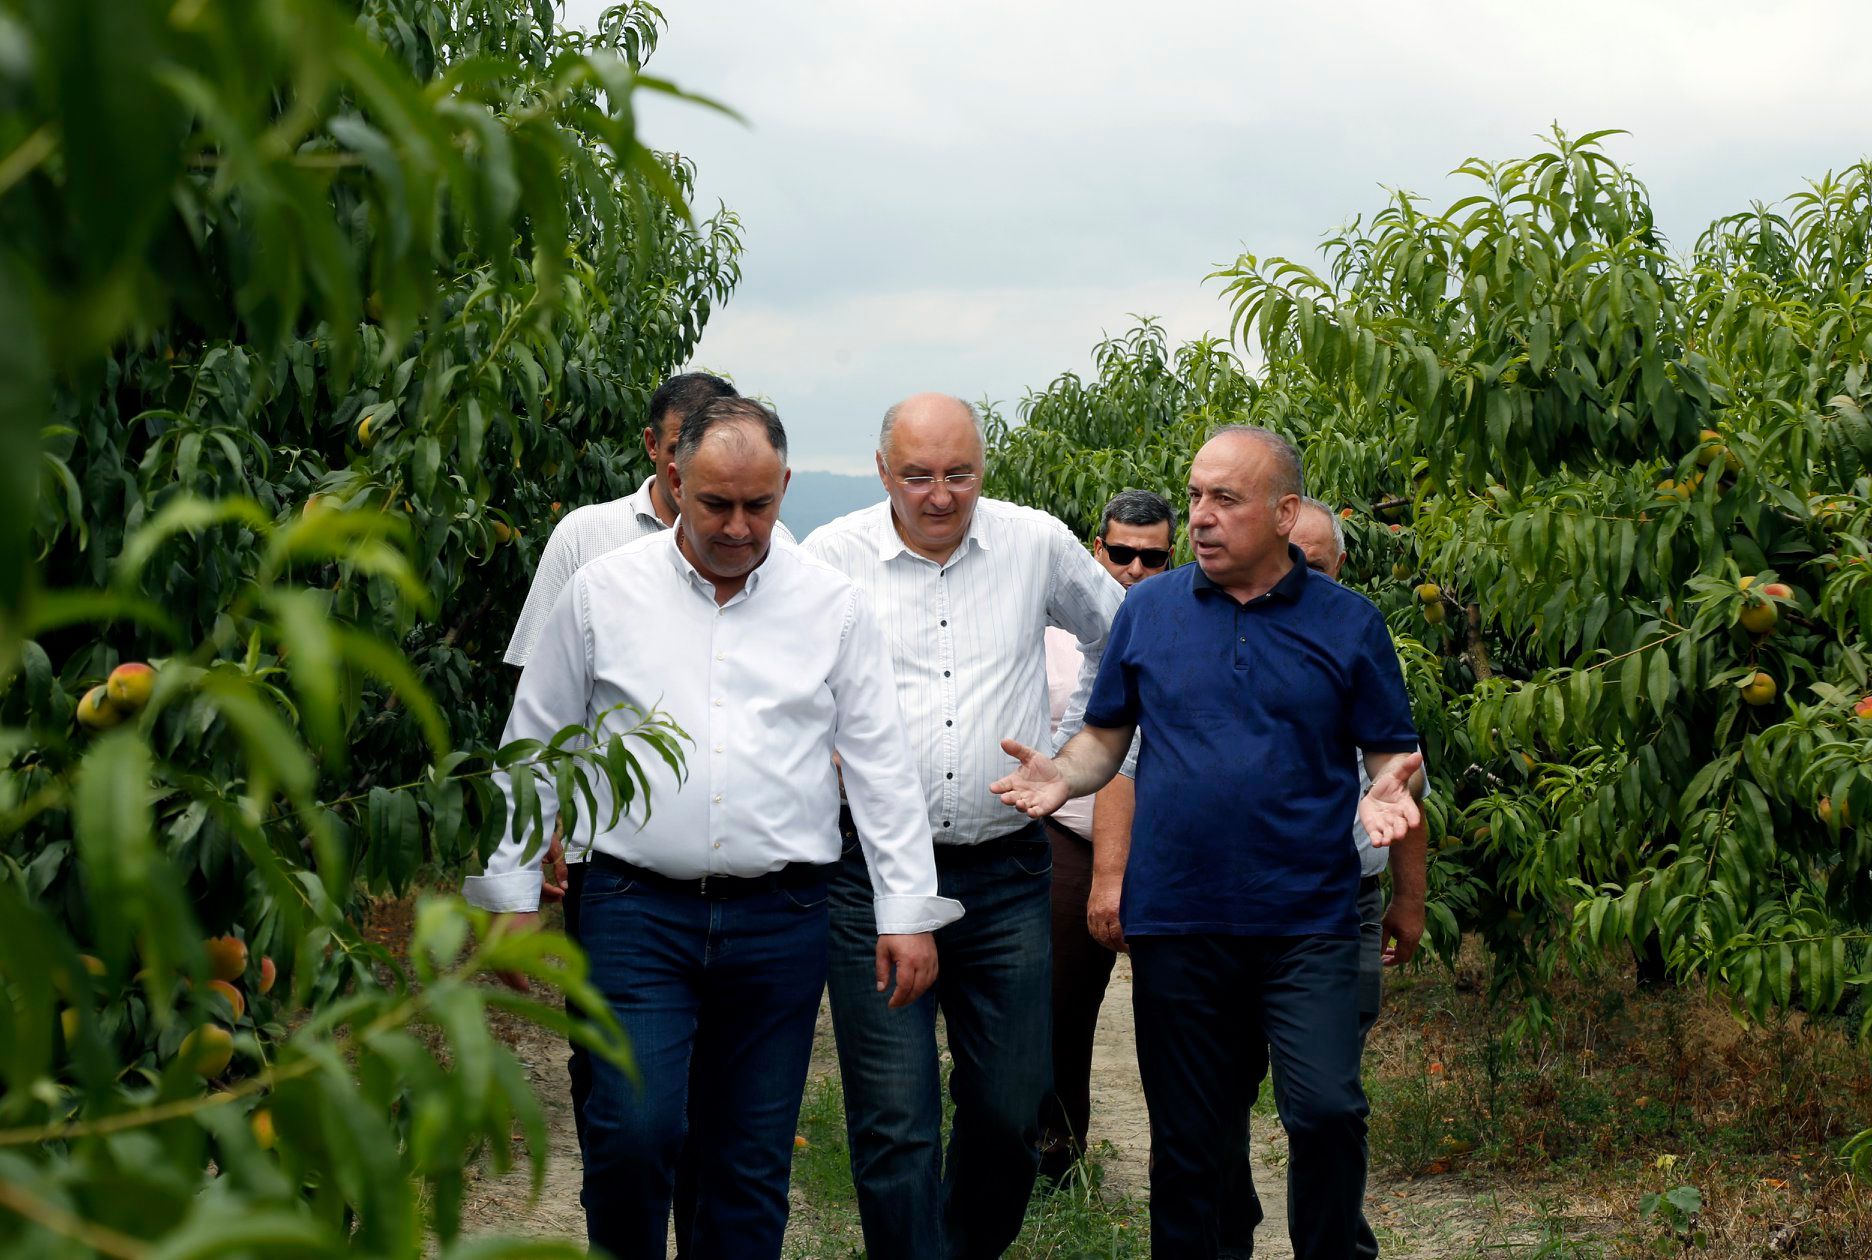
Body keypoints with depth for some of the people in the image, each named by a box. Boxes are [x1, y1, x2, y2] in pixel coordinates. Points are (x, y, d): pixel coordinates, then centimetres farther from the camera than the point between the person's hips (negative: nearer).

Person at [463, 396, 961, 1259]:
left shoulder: (834, 606, 6)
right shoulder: (603, 592, 4)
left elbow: (881, 766, 7)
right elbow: (531, 751, 9)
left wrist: (908, 913, 2)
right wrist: (512, 895, 4)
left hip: (780, 923, 1)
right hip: (636, 907, -1)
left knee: (752, 1159, 6)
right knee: (633, 1132, -13)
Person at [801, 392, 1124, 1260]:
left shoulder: (1039, 545, 3)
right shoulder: (829, 557, 0)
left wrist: (1074, 749, 15)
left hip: (1006, 874, 2)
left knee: (1010, 1110, 8)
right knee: (894, 1121, -5)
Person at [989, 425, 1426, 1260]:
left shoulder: (1346, 623, 2)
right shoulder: (1149, 610, 6)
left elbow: (1391, 753, 7)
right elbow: (1106, 736, 12)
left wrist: (1389, 790, -16)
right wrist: (1061, 776, -8)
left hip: (1306, 919, -2)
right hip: (1174, 916, 2)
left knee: (1327, 1112, -13)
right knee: (1186, 1139, 10)